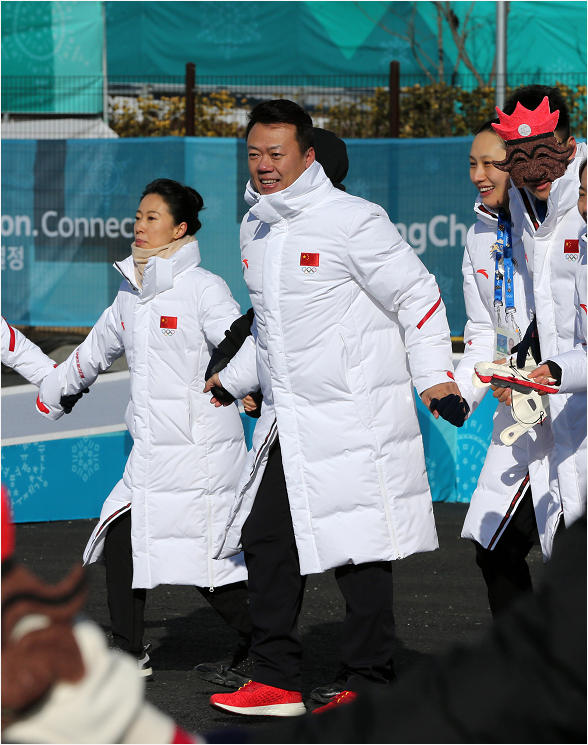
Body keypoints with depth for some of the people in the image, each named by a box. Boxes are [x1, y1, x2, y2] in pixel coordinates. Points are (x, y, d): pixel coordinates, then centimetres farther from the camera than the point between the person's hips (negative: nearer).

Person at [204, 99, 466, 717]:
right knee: (264, 538, 7)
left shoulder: (352, 221, -12)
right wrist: (233, 379, 27)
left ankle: (369, 685, 6)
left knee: (359, 550, -4)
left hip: (354, 419, -8)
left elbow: (418, 296, -9)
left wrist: (435, 376, -15)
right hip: (285, 422, 8)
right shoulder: (254, 227, 12)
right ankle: (276, 683, 15)